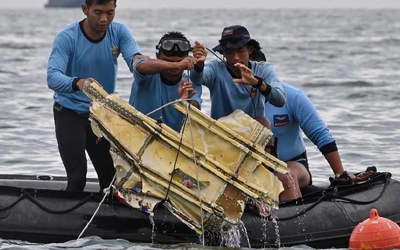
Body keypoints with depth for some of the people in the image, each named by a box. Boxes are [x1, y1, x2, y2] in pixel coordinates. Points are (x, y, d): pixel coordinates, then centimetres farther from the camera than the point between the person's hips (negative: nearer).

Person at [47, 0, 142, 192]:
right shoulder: (67, 38, -21)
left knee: (111, 176, 6)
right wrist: (77, 83, -55)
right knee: (77, 177, -16)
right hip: (70, 113, -4)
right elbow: (52, 77, -34)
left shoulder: (119, 32, -8)